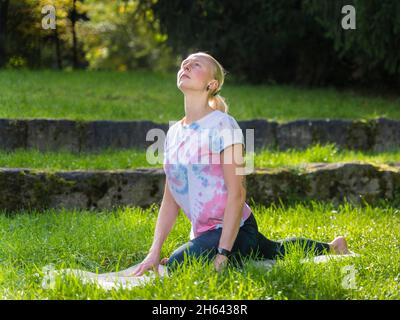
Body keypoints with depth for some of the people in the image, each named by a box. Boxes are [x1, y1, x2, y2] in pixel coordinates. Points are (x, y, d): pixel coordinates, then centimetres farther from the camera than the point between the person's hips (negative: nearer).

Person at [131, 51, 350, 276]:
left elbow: (237, 194, -20)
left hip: (233, 230, -8)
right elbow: (170, 199, 7)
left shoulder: (223, 125, -16)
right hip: (202, 233, 8)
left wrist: (223, 254, -25)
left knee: (174, 267, -26)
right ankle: (331, 246, 51)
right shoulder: (174, 132, 6)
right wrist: (155, 251, -2)